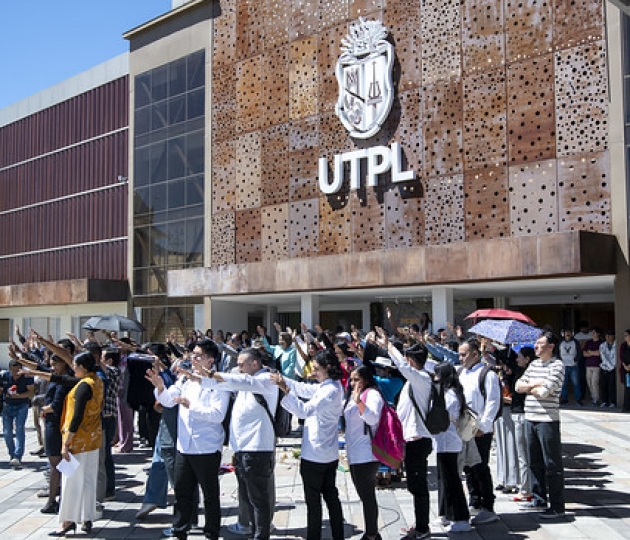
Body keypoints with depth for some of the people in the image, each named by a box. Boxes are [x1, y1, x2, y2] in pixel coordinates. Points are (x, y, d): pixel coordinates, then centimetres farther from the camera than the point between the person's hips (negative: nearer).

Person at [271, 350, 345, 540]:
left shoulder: (331, 391, -23)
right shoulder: (330, 386, 7)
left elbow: (304, 410, -30)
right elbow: (305, 389, 10)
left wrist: (286, 390, -38)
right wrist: (283, 380, 2)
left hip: (314, 455, -9)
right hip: (329, 454, 9)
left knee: (313, 501, 2)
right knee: (331, 496, 16)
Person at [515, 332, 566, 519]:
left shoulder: (557, 365, -10)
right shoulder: (534, 364, 13)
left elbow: (544, 392, -20)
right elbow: (518, 386, 9)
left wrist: (528, 387, -2)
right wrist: (535, 384, -7)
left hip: (548, 420, -8)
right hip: (530, 419, 8)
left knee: (552, 465, -1)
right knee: (535, 462, 16)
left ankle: (557, 506, 6)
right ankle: (539, 500, 28)